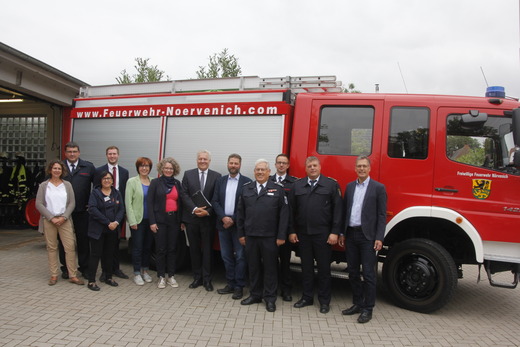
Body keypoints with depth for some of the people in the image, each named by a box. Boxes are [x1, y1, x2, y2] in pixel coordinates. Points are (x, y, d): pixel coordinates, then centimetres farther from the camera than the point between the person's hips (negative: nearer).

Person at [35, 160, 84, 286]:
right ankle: (54, 275, 14)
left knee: (70, 247, -5)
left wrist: (63, 217, -10)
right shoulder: (43, 185, 5)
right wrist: (51, 218, -10)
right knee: (51, 248, 5)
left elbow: (72, 203, 3)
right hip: (48, 220, 0)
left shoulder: (67, 185, 7)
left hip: (64, 220, 0)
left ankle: (72, 275, 1)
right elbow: (39, 204, -1)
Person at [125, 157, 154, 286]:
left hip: (150, 220, 3)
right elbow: (128, 202, -7)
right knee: (137, 247, 2)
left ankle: (145, 270, 26)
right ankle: (137, 273, 15)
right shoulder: (132, 182, -4)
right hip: (138, 219, -3)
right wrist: (132, 221, -11)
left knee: (148, 246, 11)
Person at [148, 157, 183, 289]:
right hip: (160, 220, -3)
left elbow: (181, 202, 10)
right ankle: (161, 277, 15)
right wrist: (152, 222, -10)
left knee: (172, 249, 9)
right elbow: (150, 202, -4)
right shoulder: (155, 182, -1)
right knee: (161, 249, 4)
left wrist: (182, 220, 5)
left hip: (174, 220, 3)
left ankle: (171, 276, 19)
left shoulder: (177, 183, 8)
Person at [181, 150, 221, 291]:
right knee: (194, 249, 10)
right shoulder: (188, 174, 4)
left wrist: (207, 211, -15)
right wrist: (194, 209, -15)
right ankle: (197, 277, 23)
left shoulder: (216, 176, 0)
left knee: (207, 250, 5)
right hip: (191, 217, 2)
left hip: (208, 218, -1)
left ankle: (207, 279, 16)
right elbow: (185, 195, -2)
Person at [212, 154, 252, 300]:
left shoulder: (247, 182, -3)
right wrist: (224, 217, -10)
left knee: (240, 256, 1)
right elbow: (215, 201, 4)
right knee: (226, 256, 11)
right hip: (223, 223, 4)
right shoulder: (220, 181, 10)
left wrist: (233, 219, -12)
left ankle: (239, 287, 11)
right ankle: (230, 284, 22)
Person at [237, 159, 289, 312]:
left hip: (270, 237, -3)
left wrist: (281, 236, -9)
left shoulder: (278, 189, -1)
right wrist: (241, 234, 6)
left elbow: (284, 214, -4)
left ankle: (270, 298, 18)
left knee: (270, 268, 6)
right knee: (253, 267, 12)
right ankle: (255, 294, 28)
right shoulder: (246, 189, 8)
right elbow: (240, 213, 9)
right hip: (250, 236, 3)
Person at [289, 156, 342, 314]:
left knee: (324, 267, 7)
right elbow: (291, 210, 7)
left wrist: (335, 232, -9)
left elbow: (337, 210, -4)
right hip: (303, 234, 3)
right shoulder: (297, 186, 7)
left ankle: (324, 300, 21)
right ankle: (307, 297, 26)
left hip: (323, 234, -3)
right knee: (306, 267, 12)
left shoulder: (332, 185, -1)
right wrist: (292, 231, 2)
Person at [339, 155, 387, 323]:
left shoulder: (378, 188, -4)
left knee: (368, 274, 1)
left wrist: (379, 238, -12)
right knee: (353, 272, 13)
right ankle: (357, 304, 27)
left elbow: (381, 215, -6)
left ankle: (368, 309, 13)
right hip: (351, 234, 5)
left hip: (367, 236, -5)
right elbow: (345, 210, 12)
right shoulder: (349, 186, 11)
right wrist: (342, 233, 9)